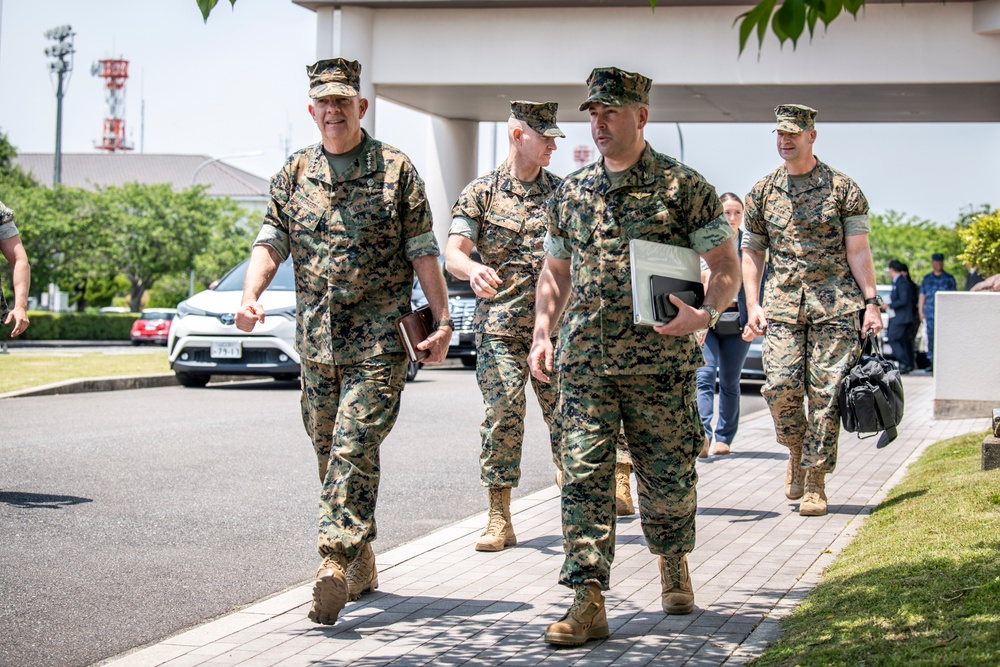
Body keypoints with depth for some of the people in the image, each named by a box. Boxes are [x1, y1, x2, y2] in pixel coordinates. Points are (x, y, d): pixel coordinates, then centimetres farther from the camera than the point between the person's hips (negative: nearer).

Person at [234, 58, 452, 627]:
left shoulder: (395, 169, 0)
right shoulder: (294, 174, 11)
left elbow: (423, 252, 0)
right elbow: (271, 243, 7)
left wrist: (442, 321, -4)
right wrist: (250, 296, -11)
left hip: (378, 337, -5)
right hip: (316, 338, 5)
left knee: (354, 445, -16)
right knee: (330, 450, 11)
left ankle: (336, 563, -22)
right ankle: (361, 563, 24)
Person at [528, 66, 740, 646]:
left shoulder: (683, 186, -1)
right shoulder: (571, 193, 12)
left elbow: (728, 267, -1)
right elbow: (555, 272, 21)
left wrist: (706, 314, -20)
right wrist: (542, 333, 7)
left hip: (660, 362, -2)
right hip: (584, 360, 3)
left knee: (668, 475, 9)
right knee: (585, 474, -7)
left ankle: (674, 565, 37)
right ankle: (589, 603, -7)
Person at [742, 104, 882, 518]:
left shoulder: (842, 189, 4)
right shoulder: (763, 192, 12)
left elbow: (858, 251, 2)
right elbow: (752, 251, 15)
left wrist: (871, 302, -5)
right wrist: (753, 304, 4)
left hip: (835, 303, -2)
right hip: (782, 302, 2)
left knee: (826, 392, -6)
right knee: (781, 385, -11)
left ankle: (815, 483, 2)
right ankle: (797, 450, 19)